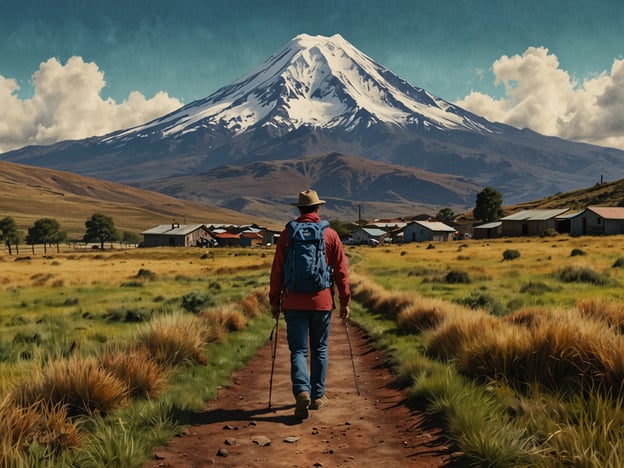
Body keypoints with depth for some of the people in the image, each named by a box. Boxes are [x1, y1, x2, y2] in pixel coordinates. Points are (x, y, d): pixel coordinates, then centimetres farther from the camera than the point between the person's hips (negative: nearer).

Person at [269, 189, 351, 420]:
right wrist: (345, 301, 8)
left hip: (294, 303, 0)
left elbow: (277, 271, 0)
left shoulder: (287, 234, -1)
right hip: (322, 302, 1)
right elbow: (340, 271, 0)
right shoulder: (330, 234, -1)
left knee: (298, 350, 3)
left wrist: (274, 301, 8)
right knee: (319, 350, 14)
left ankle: (302, 392, -17)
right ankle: (318, 396, 22)